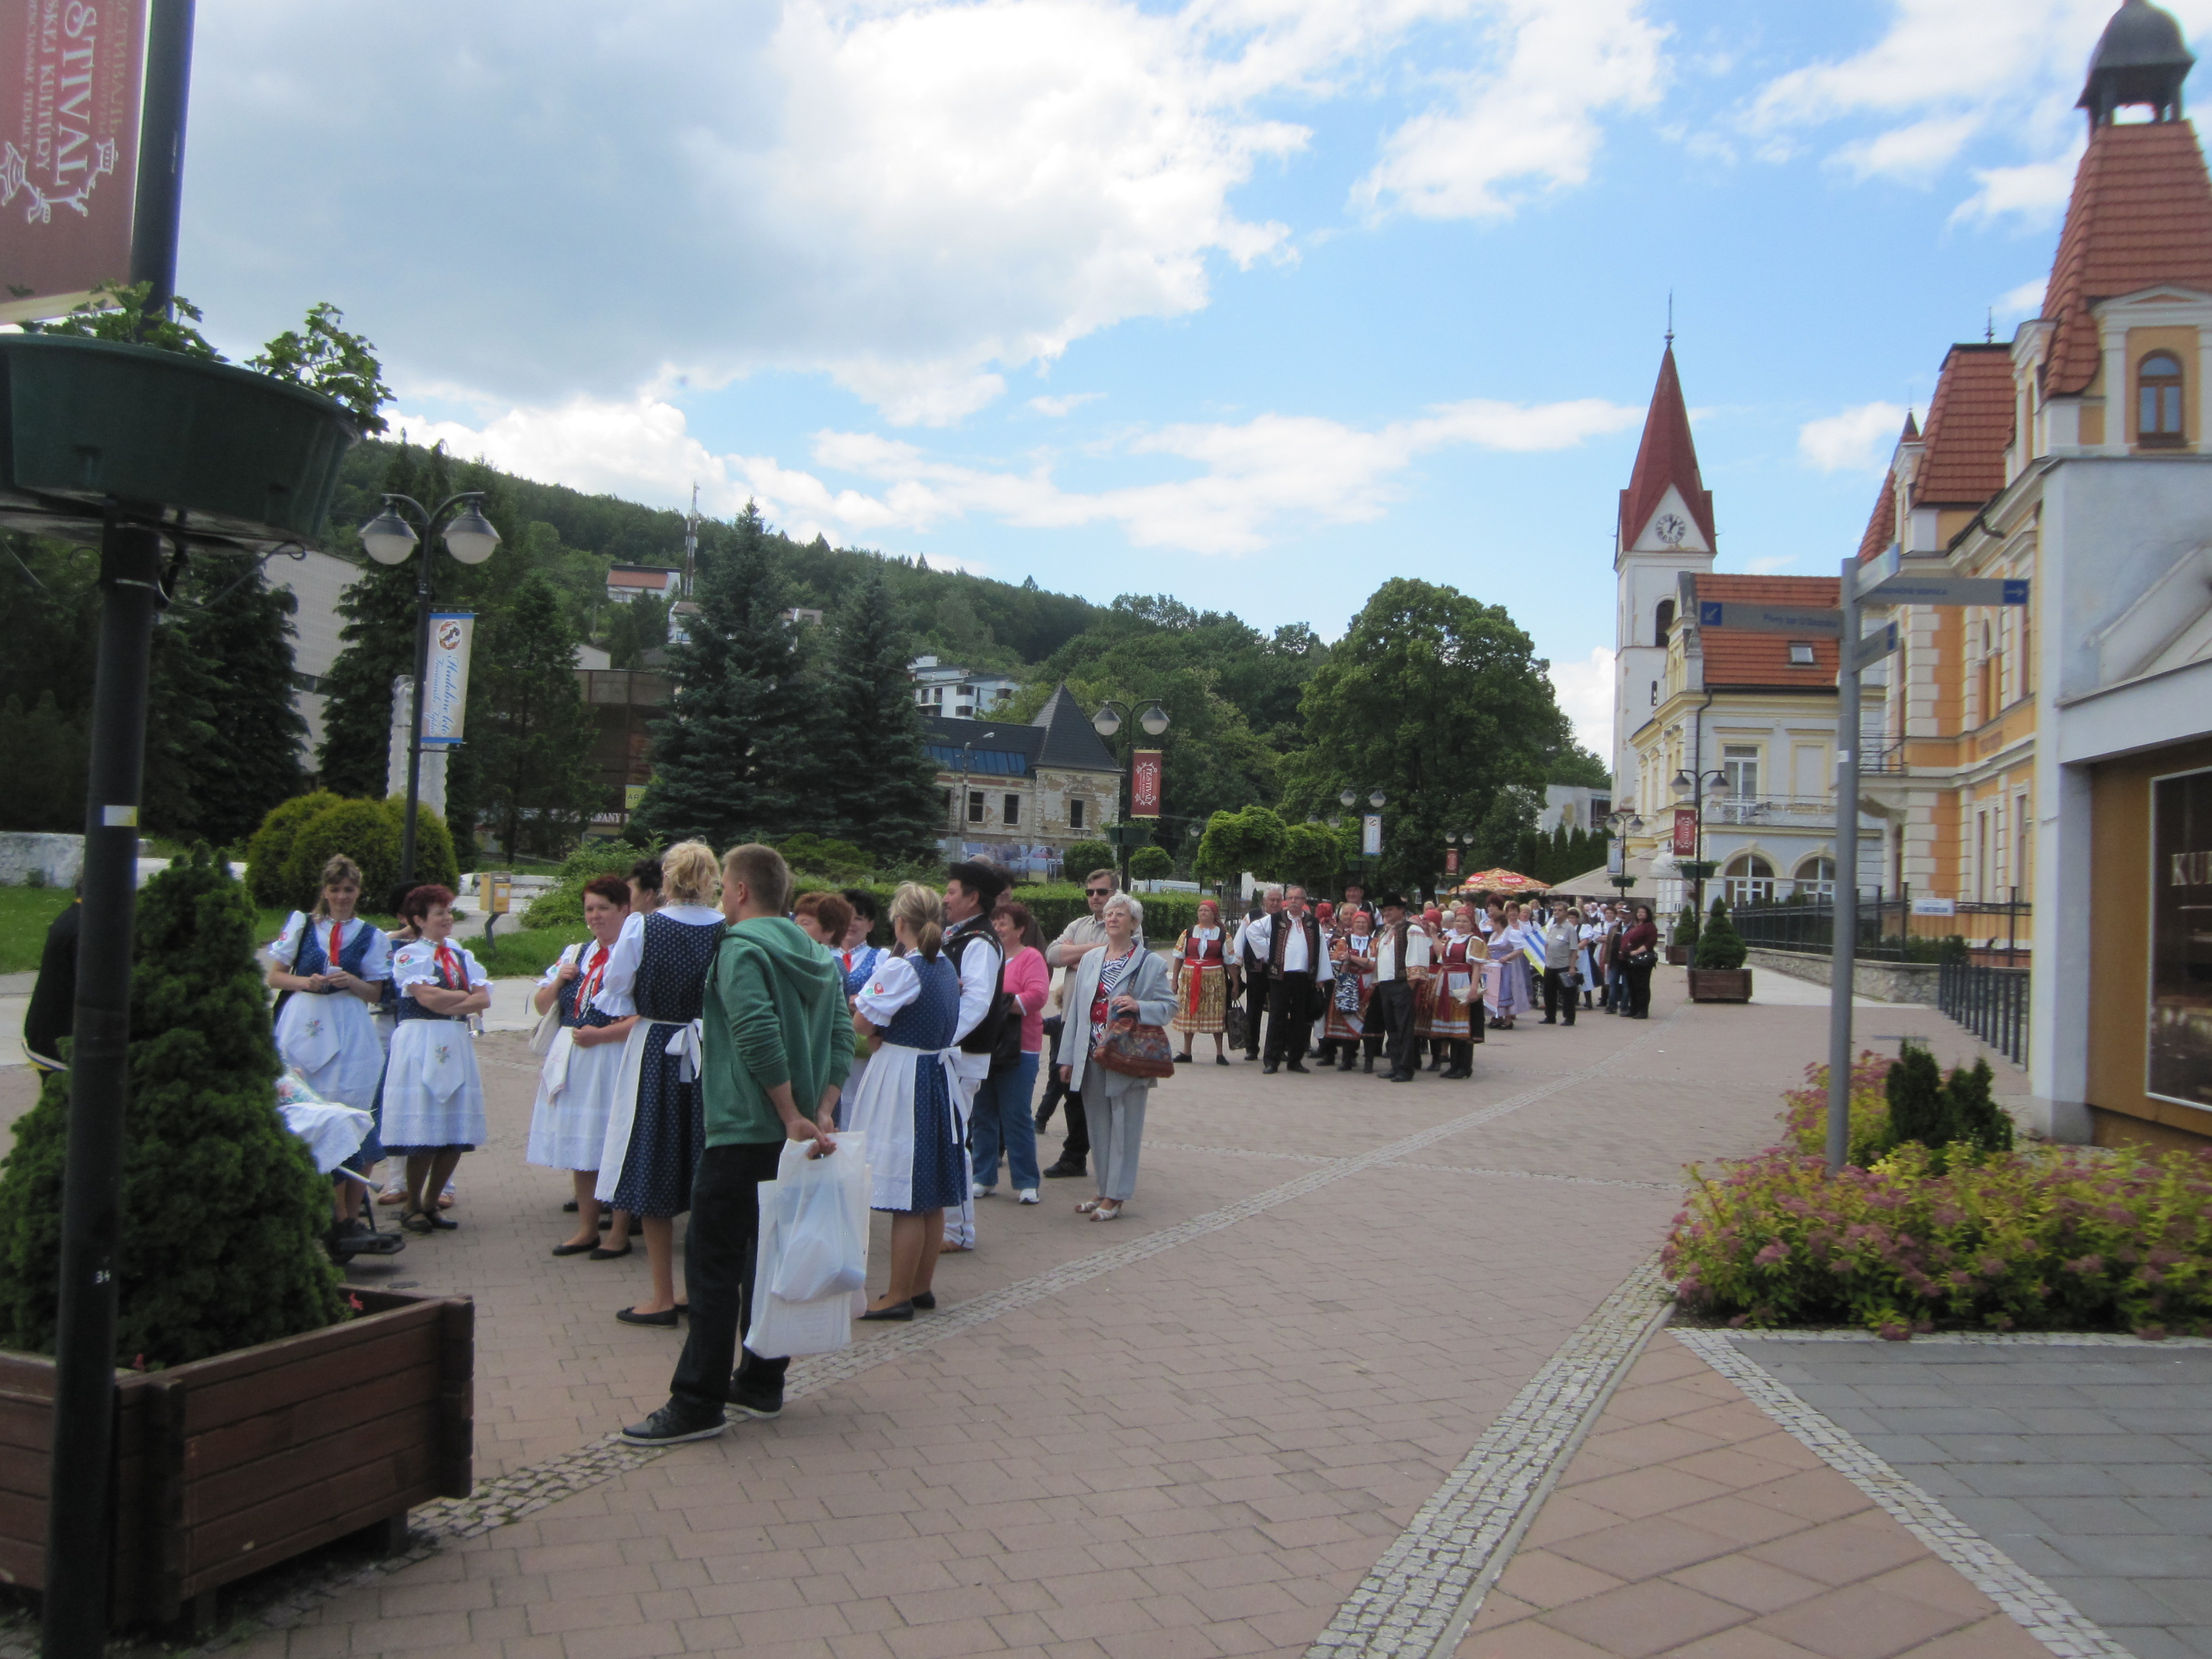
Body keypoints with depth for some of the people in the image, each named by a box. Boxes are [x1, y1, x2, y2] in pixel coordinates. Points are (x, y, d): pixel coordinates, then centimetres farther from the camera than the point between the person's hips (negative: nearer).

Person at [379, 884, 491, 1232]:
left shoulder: (464, 956, 16)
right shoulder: (409, 955, 0)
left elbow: (484, 1000, 4)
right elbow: (427, 997, -14)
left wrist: (447, 1004, -11)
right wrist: (468, 996, -2)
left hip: (457, 1045, 5)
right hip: (420, 1044, -5)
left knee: (457, 1134, 2)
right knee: (423, 1130, -7)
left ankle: (431, 1203, 16)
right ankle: (413, 1207, 9)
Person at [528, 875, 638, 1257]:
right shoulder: (576, 954, 14)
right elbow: (542, 1006, 18)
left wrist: (601, 1035, -21)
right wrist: (558, 981, -1)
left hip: (614, 1059, -7)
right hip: (572, 1060, 7)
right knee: (580, 1147, 13)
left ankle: (620, 1233, 12)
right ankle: (587, 1229, 25)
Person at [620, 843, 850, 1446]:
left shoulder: (742, 947, -12)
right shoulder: (818, 955, 13)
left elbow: (758, 1035, -24)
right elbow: (842, 1036, 7)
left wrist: (794, 1118, -20)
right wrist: (823, 1113, 1)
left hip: (743, 1130, -8)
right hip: (792, 1134, 8)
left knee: (712, 1261, -3)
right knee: (769, 1255, 16)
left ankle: (698, 1403, 0)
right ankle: (760, 1384, 23)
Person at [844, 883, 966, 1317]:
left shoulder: (901, 968, -18)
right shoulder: (948, 967, 8)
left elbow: (863, 1023, -15)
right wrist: (885, 1035, -1)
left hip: (901, 1081, -8)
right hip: (939, 1078, 8)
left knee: (905, 1197, -2)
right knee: (932, 1196, 14)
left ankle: (898, 1295, 5)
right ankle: (922, 1287, 24)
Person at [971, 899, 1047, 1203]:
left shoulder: (1031, 957, -3)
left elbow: (1038, 995, -17)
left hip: (1018, 1050, -5)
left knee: (1016, 1117, -2)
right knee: (982, 1116, 10)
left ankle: (1026, 1183, 6)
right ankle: (984, 1178, 20)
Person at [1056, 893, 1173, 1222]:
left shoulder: (1150, 963, -3)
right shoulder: (1090, 959, 12)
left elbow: (1169, 1006, -4)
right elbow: (1076, 1009, 13)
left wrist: (1138, 1006, -22)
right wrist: (1068, 1057, 11)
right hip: (1091, 1059, 5)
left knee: (1123, 1128, 0)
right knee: (1099, 1127, 11)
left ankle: (1115, 1196, 7)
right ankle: (1105, 1191, 22)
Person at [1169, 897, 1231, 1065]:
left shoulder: (1223, 936, 3)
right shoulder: (1188, 933, 7)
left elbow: (1229, 961, 4)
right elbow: (1179, 958, 9)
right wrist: (1175, 981, 6)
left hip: (1214, 979, -2)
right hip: (1190, 979, 2)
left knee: (1216, 1014, 1)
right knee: (1188, 1013, 6)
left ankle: (1219, 1054, 9)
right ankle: (1186, 1052, 16)